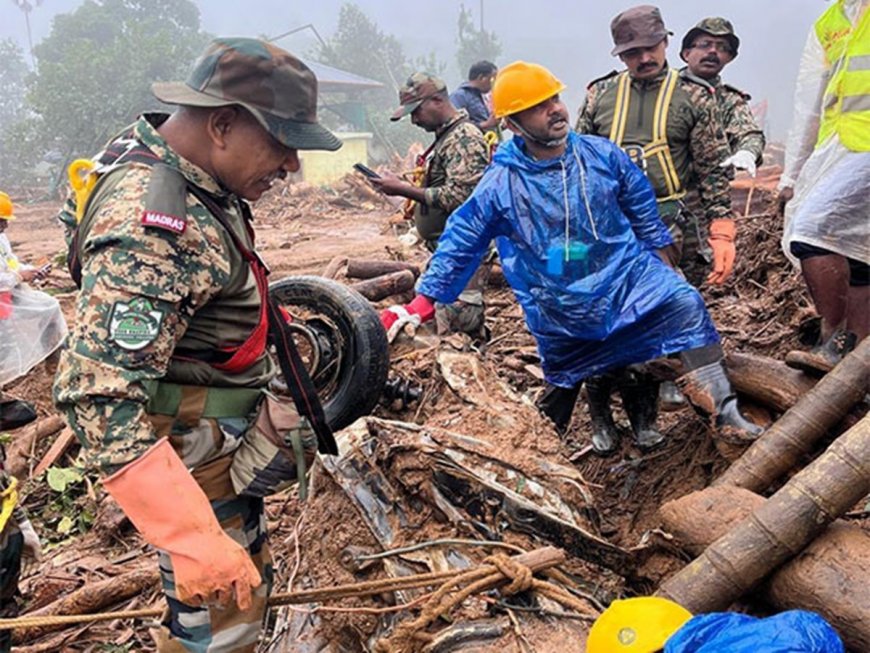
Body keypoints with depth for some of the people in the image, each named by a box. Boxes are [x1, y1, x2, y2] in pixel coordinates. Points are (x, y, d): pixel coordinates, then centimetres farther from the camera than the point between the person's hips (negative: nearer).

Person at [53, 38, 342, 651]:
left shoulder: (190, 171, -2)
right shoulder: (150, 224, -33)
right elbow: (97, 394, -38)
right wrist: (193, 540, -41)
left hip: (225, 431, 10)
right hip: (193, 451, -10)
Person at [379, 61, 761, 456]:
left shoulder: (602, 154, -6)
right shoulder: (499, 183, -12)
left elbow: (642, 209, 8)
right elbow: (459, 244, -6)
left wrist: (659, 264, 14)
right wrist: (421, 304, -8)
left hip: (627, 275, 1)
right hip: (562, 310, -1)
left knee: (685, 306, -24)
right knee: (561, 383, 17)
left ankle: (721, 409, -18)